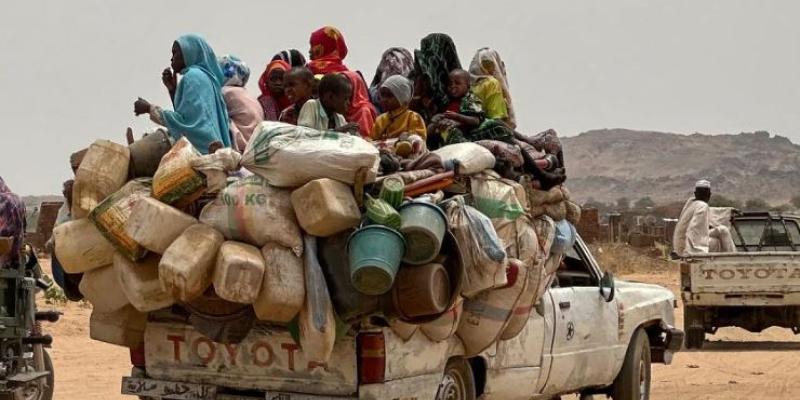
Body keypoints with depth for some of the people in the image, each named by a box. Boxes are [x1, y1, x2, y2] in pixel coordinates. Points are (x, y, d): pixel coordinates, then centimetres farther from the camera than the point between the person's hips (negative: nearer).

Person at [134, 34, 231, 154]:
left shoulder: (192, 76, -9)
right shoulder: (204, 75, 19)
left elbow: (183, 120, -15)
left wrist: (150, 109, -7)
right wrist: (173, 89, 14)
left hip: (199, 148, -9)